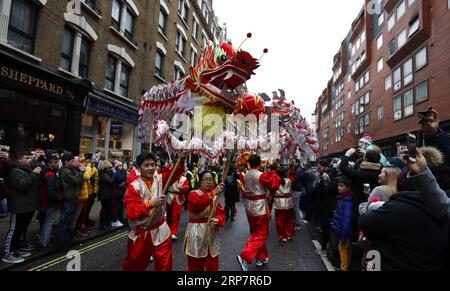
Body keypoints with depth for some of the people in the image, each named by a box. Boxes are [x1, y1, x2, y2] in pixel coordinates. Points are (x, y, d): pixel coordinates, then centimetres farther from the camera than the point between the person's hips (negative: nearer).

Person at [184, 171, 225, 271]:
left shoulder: (215, 196, 9)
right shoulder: (194, 194, -9)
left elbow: (221, 213, 4)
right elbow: (197, 205, -32)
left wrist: (217, 220, -19)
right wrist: (213, 193, -42)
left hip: (212, 234, 5)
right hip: (197, 234, -5)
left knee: (212, 265, 13)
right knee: (195, 266, 6)